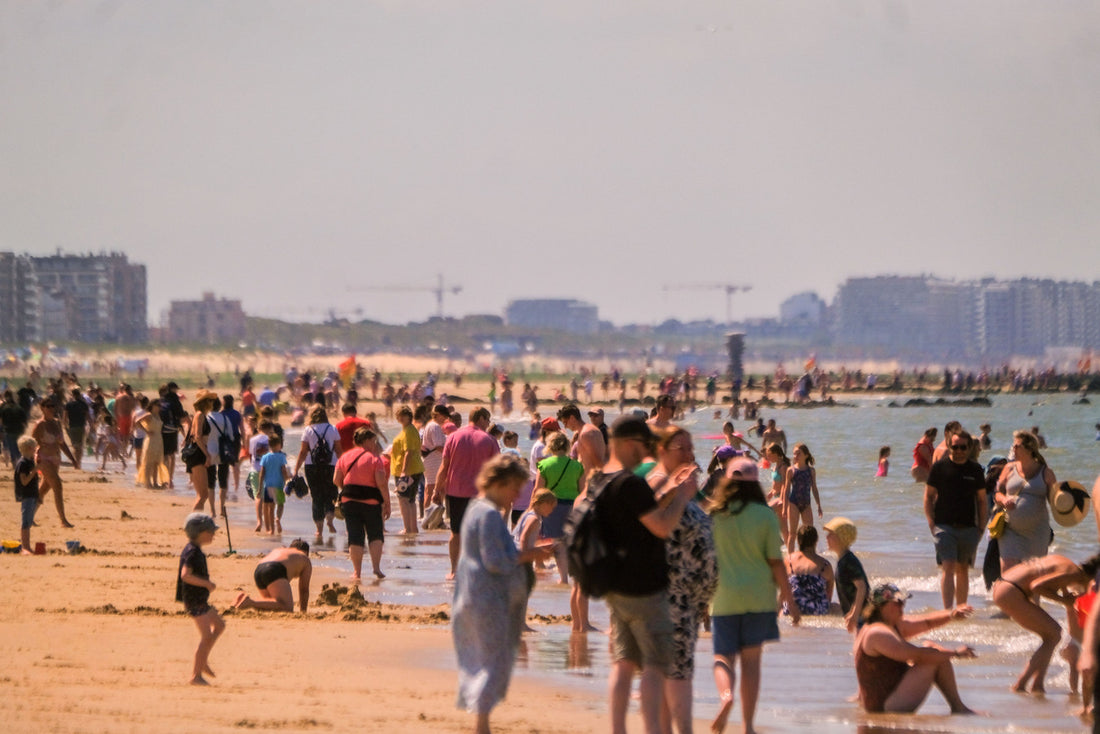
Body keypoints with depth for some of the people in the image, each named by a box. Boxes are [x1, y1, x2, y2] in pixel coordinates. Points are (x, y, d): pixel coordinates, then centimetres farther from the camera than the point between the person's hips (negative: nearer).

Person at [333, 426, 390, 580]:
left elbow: (336, 480, 5)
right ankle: (376, 567, -5)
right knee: (375, 535, 9)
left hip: (349, 501, 3)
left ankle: (357, 571, 4)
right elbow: (382, 483, -14)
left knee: (355, 537, 6)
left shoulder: (345, 457, 5)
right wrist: (387, 503, -8)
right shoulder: (375, 458, -8)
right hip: (371, 502, -3)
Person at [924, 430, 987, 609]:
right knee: (948, 567, -14)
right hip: (945, 526, -3)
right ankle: (948, 610, -20)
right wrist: (931, 524, -5)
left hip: (969, 527, 3)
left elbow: (982, 500, 14)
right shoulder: (940, 467, 2)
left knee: (963, 570, 9)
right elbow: (928, 497, 5)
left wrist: (981, 527, 6)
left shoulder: (975, 470, 8)